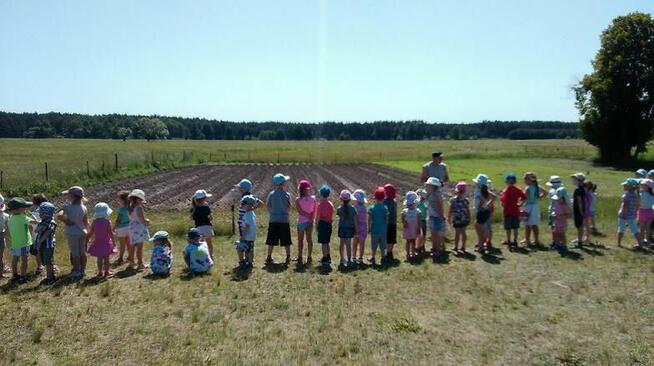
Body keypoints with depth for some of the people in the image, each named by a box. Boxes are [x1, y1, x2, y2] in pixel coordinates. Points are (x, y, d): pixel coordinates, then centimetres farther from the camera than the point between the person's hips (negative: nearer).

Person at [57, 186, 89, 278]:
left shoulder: (68, 207, -18)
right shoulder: (83, 208, -2)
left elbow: (59, 216, -34)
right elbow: (86, 222, 5)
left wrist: (66, 222, -17)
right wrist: (87, 232, 16)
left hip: (72, 234, -5)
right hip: (82, 232, 5)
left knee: (75, 253, 6)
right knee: (82, 252, 13)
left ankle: (77, 271, 15)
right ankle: (83, 270, 23)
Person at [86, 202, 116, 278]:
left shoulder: (94, 222, -3)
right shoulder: (107, 222, -12)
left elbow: (90, 233, 1)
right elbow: (110, 233, -12)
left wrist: (87, 240, 14)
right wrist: (114, 241, -4)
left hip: (97, 243, 2)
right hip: (106, 243, -2)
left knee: (99, 258, 11)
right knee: (106, 258, 9)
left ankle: (100, 272, 15)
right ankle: (106, 272, 15)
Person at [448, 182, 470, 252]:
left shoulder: (453, 200, -11)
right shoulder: (466, 200, -5)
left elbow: (450, 210, -6)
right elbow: (468, 210, -1)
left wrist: (449, 218, 5)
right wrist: (469, 219, 10)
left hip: (456, 219, -2)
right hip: (464, 219, 2)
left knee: (457, 233, 7)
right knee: (463, 232, 13)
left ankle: (456, 247, 13)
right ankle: (463, 247, 20)